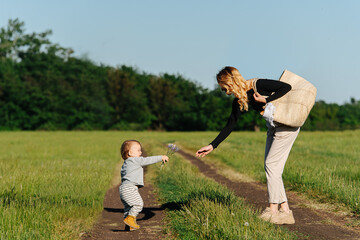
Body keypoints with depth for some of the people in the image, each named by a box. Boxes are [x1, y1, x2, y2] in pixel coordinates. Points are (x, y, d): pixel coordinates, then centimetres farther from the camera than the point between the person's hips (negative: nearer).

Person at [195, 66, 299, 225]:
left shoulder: (257, 85, -19)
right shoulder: (239, 101, 3)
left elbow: (286, 87, -20)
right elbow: (229, 126, 8)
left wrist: (266, 100, -23)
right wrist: (212, 146, 6)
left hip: (288, 125, -8)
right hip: (273, 128, 8)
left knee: (272, 165, -10)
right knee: (269, 167, 4)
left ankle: (272, 211, -4)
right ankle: (285, 211, 7)